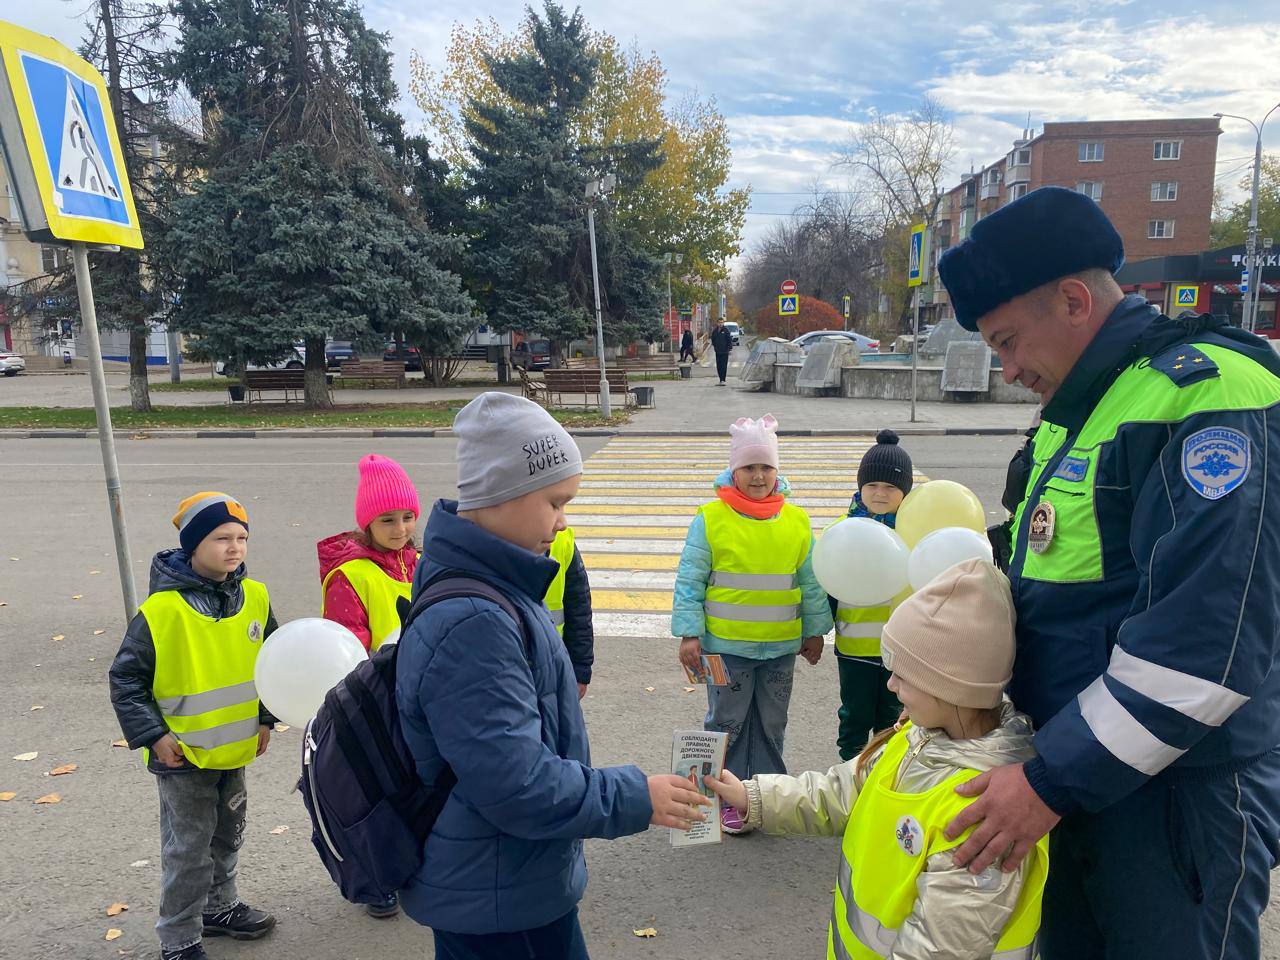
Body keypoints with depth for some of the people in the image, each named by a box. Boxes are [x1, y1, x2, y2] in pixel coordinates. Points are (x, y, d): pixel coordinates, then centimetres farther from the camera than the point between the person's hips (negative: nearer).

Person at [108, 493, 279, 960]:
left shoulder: (255, 597, -6)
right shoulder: (161, 609, -21)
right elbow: (125, 679, -12)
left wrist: (265, 717, 7)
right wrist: (152, 735, -14)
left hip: (235, 748, 5)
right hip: (183, 755, -5)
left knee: (227, 835, 22)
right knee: (187, 848, 8)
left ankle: (220, 907, 43)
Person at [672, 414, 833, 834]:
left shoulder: (797, 522, 1)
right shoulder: (710, 519, -9)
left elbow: (810, 583, 9)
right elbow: (689, 581, -7)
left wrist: (814, 631, 11)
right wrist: (689, 634, -11)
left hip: (781, 647, 3)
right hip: (726, 645, -3)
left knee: (771, 725, 16)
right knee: (728, 722, 9)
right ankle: (727, 799, 26)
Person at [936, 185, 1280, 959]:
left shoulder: (1204, 395, -20)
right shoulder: (1073, 415, 9)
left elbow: (1208, 644, -27)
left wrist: (1053, 781, -22)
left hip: (1176, 799, -8)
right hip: (1077, 772, 8)